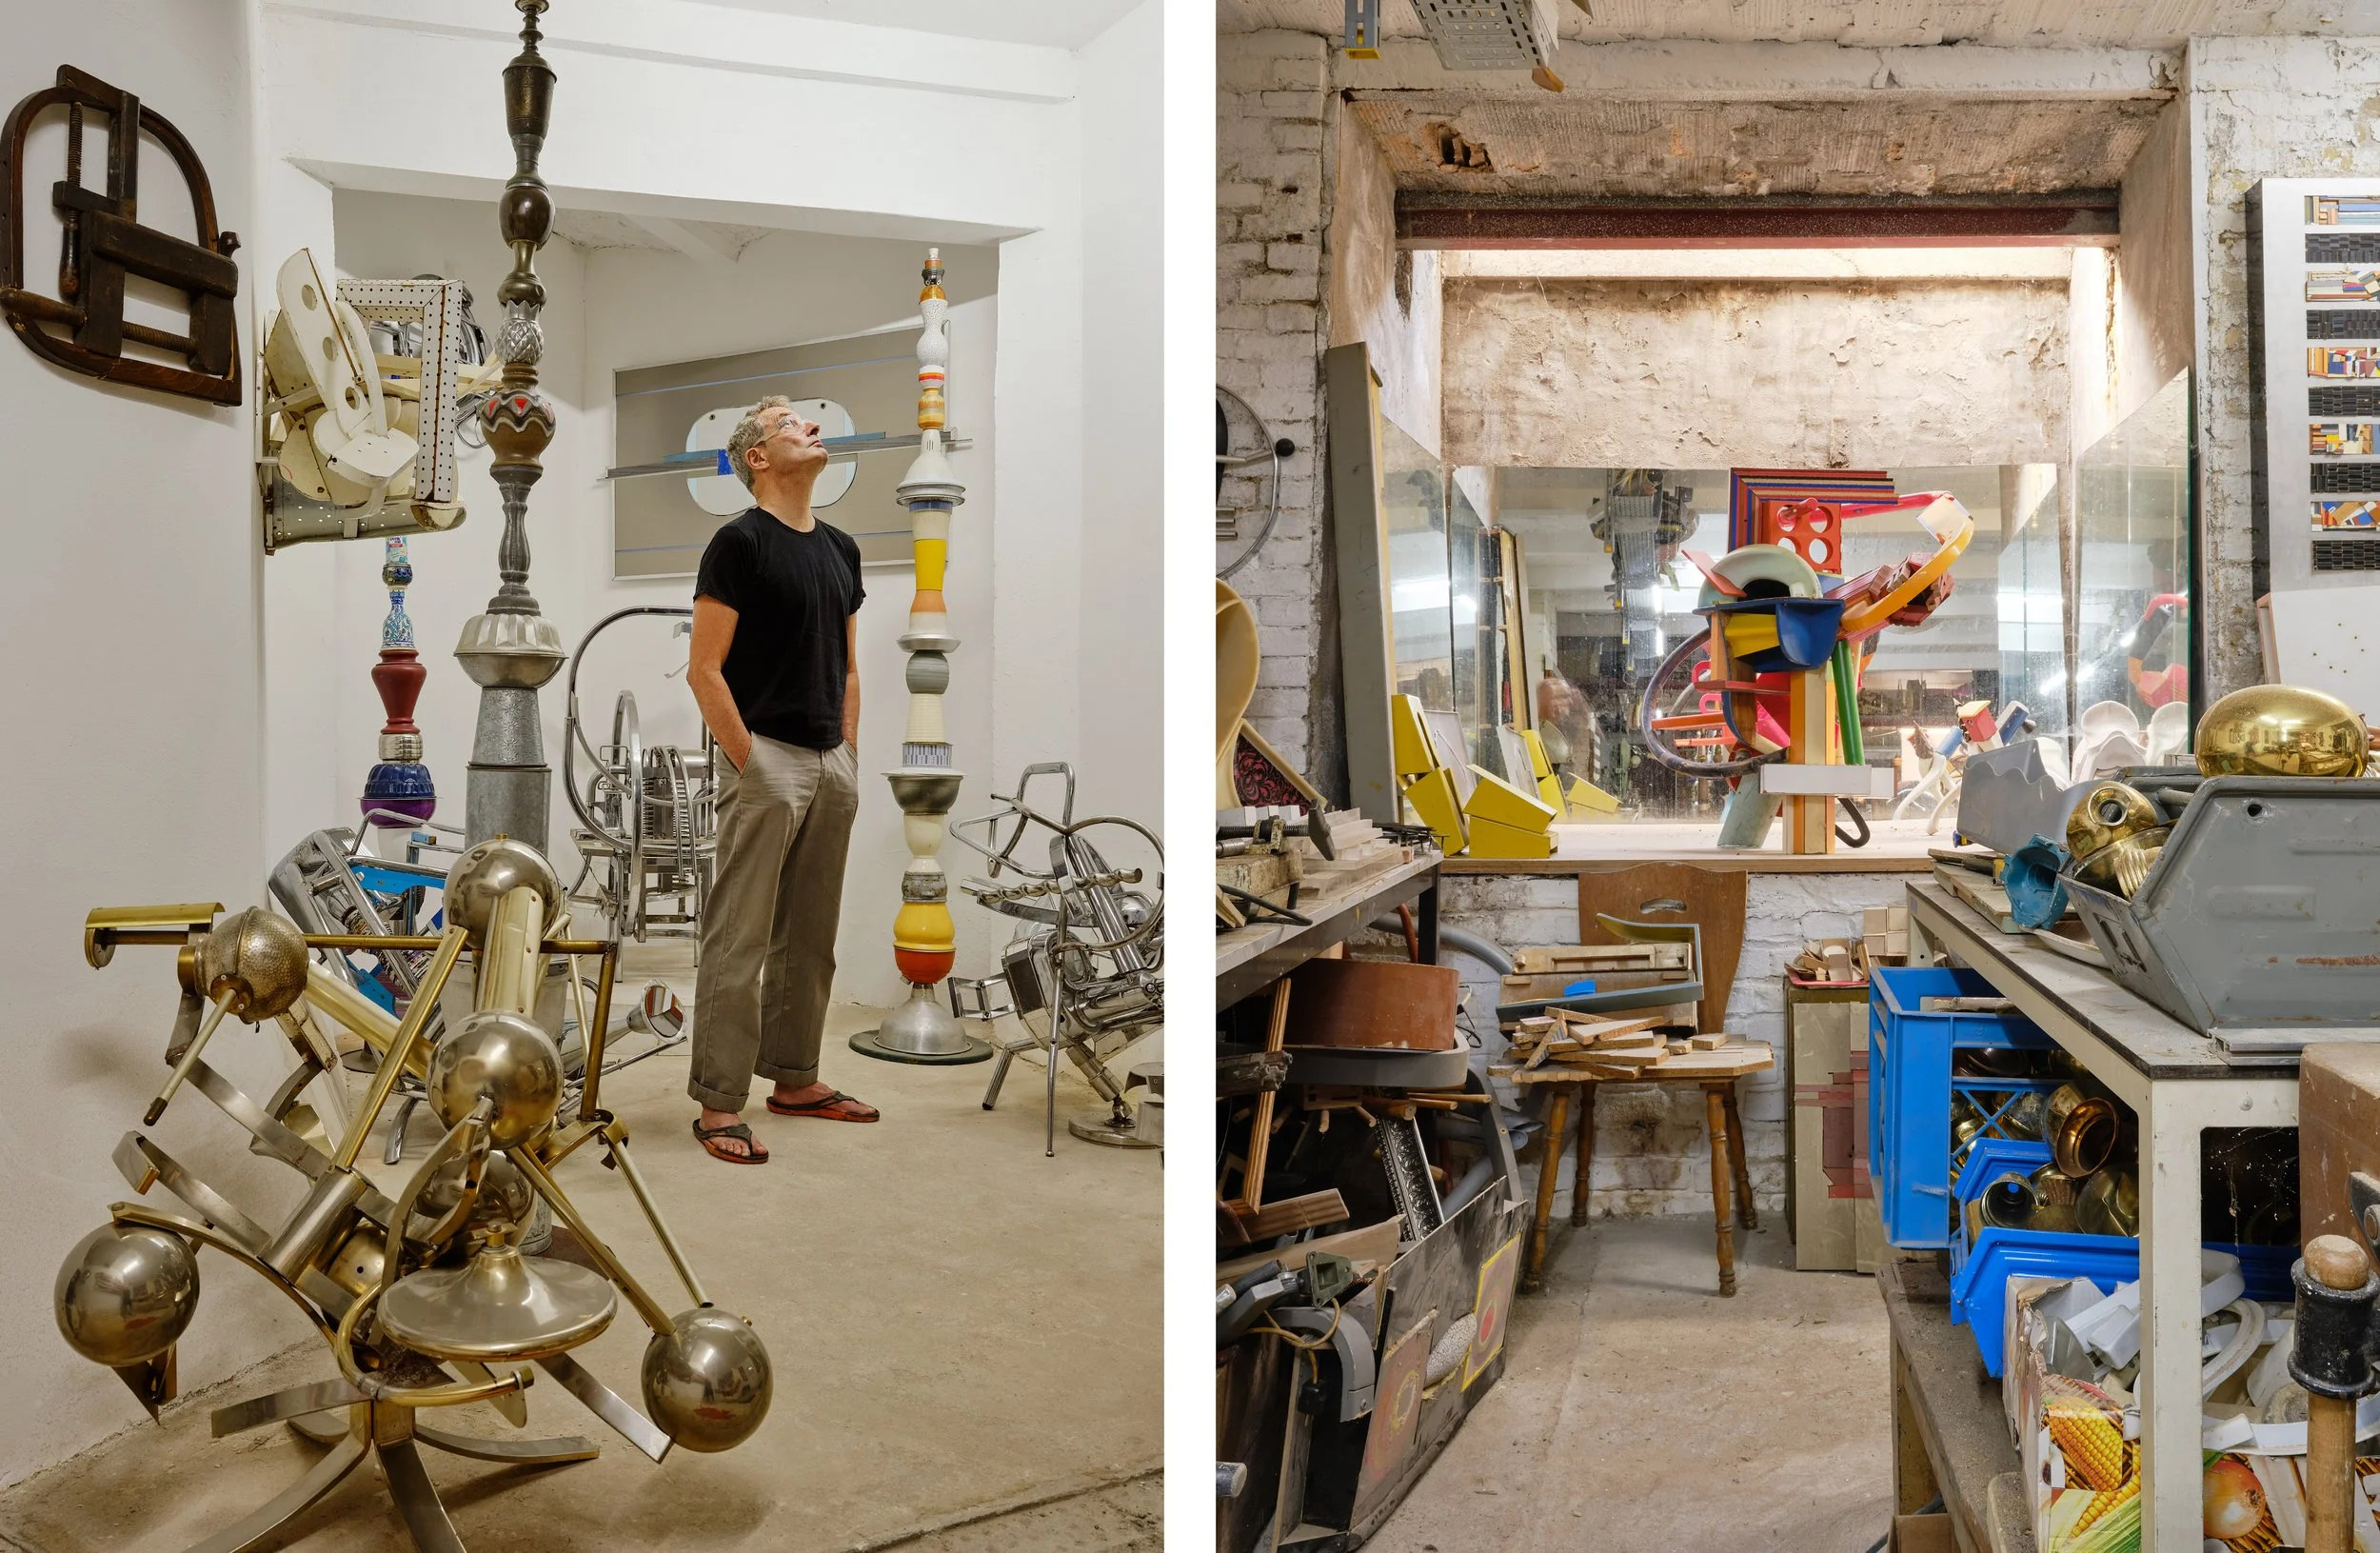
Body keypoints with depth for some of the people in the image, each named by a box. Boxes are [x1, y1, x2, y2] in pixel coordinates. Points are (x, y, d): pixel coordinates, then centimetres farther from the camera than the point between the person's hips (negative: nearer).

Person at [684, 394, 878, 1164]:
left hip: (832, 764, 8)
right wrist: (749, 767, -15)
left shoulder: (840, 546, 13)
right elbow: (704, 669, -13)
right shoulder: (739, 542, -9)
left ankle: (794, 1079, 25)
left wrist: (848, 756, 10)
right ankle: (718, 1101, 4)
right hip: (766, 760, -8)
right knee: (739, 942, -3)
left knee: (810, 939, 14)